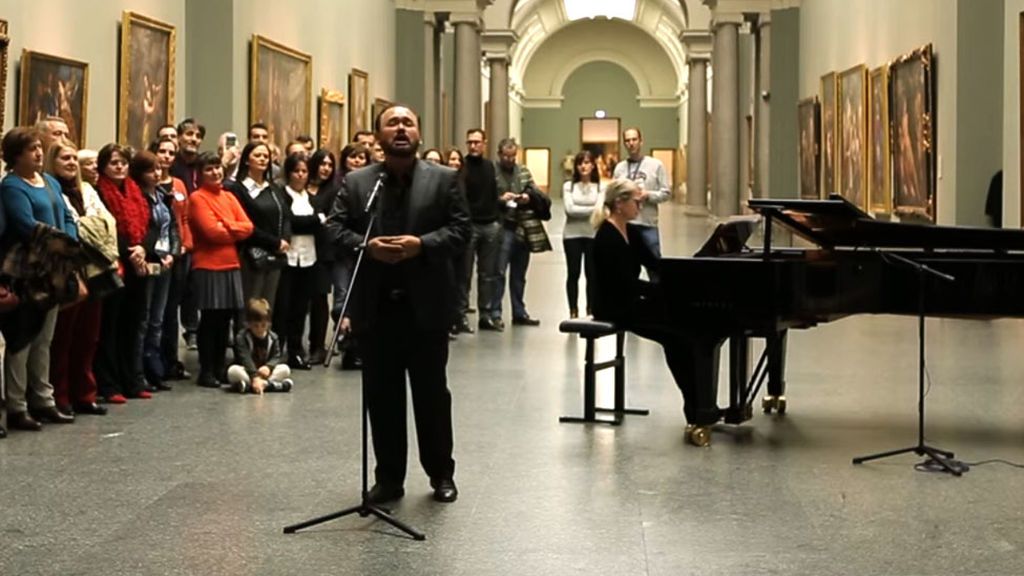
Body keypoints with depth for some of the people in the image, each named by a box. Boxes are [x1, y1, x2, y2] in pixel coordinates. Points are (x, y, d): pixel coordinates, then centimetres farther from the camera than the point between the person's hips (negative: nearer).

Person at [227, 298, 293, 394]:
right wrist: (255, 377, -36)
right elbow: (245, 359, -22)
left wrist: (268, 367, -26)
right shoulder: (242, 337, -10)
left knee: (285, 369, -19)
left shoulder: (273, 338, 4)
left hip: (264, 372, 3)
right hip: (247, 373, -3)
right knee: (233, 370, -33)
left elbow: (276, 357, -1)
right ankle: (272, 385, -43)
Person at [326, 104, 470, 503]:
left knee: (432, 393, 8)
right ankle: (389, 477, 17)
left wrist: (422, 244, -18)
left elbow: (460, 230, -2)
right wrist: (366, 245, -17)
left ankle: (441, 474, 22)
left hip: (426, 305, -1)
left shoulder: (443, 180, 4)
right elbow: (335, 227, 1)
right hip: (375, 306, 1)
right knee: (381, 395, 7)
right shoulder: (356, 182, 7)